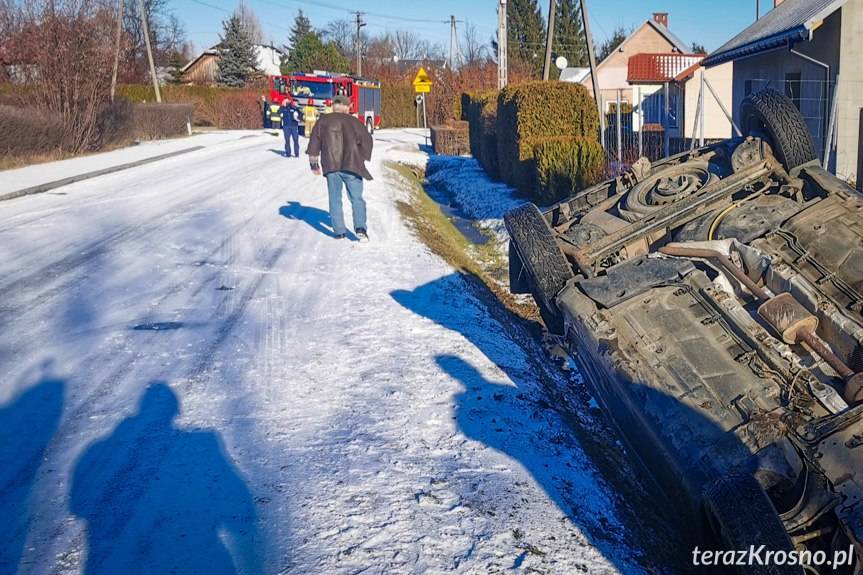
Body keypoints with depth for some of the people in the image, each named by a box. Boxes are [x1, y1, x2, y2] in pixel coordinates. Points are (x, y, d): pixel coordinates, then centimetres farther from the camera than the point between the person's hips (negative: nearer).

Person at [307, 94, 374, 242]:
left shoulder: (322, 121, 9)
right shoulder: (352, 121, 3)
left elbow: (314, 144, 10)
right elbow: (367, 139, 0)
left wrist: (314, 164, 17)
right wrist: (363, 158, 12)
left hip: (331, 167, 2)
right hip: (351, 165, -2)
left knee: (335, 199, 11)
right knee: (357, 198, 3)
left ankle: (339, 231, 8)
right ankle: (360, 228, -14)